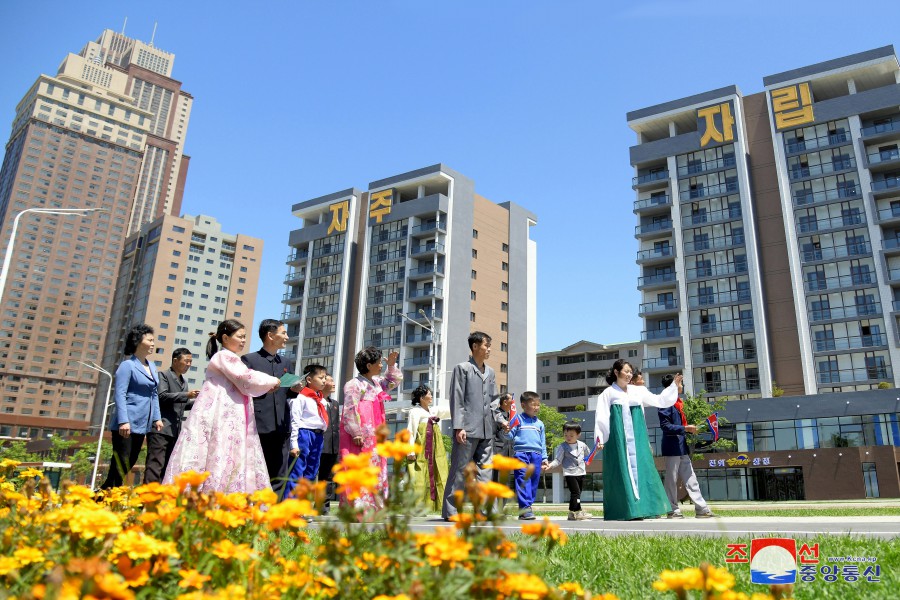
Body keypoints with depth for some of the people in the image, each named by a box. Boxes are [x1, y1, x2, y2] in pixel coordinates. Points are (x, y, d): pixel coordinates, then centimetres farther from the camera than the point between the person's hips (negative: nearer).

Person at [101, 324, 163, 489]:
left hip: (141, 425, 8)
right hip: (126, 424, -8)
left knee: (129, 465, 11)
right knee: (120, 466, -6)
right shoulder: (127, 365, -8)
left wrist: (156, 418, 13)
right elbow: (120, 394, -15)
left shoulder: (152, 366, 15)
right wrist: (123, 421, -23)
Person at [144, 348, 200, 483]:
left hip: (175, 430, 8)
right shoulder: (163, 375, -1)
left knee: (168, 465, 8)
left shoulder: (184, 382, 23)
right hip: (161, 427, -8)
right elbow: (162, 396, -15)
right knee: (156, 463, -12)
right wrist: (187, 395, -21)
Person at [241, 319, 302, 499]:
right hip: (258, 426, -5)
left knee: (279, 477, 5)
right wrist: (262, 389, -16)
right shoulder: (249, 359, 1)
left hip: (281, 428, 6)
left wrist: (295, 390, -1)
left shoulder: (286, 363, 19)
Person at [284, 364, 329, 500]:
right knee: (296, 474, -7)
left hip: (318, 436, 9)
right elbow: (294, 421, -11)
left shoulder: (321, 400, 17)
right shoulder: (301, 397, -7)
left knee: (311, 474, 12)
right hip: (304, 434, -9)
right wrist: (294, 444, -15)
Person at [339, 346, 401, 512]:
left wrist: (391, 365, 16)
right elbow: (350, 410, -15)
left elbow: (395, 380, 32)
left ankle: (374, 506, 12)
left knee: (377, 471, 8)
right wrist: (356, 434, -18)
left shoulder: (376, 382, 17)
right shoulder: (354, 384, -9)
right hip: (359, 437, -9)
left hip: (374, 436, 9)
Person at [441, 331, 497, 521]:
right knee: (460, 470, -2)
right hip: (468, 429, -6)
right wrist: (458, 427, -13)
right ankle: (450, 510, 5)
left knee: (484, 470, 5)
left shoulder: (490, 372, 19)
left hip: (487, 431, 6)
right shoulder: (462, 368, 1)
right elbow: (457, 400, -6)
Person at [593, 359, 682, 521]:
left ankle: (639, 508, 4)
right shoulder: (609, 393, -1)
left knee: (640, 469, 0)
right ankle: (625, 510, -2)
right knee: (622, 471, -5)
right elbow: (602, 417, -6)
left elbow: (660, 401, 17)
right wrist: (600, 438, -13)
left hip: (637, 439, 5)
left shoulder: (638, 391, 13)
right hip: (618, 439, -5)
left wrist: (674, 385, 10)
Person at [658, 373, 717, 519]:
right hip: (672, 446, -9)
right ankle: (672, 510, 8)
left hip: (682, 446, 9)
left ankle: (702, 509, 12)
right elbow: (665, 426, -19)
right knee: (671, 479, 1)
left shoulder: (678, 403, 15)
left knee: (690, 479, 9)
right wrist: (685, 428, -21)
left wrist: (691, 429, 7)